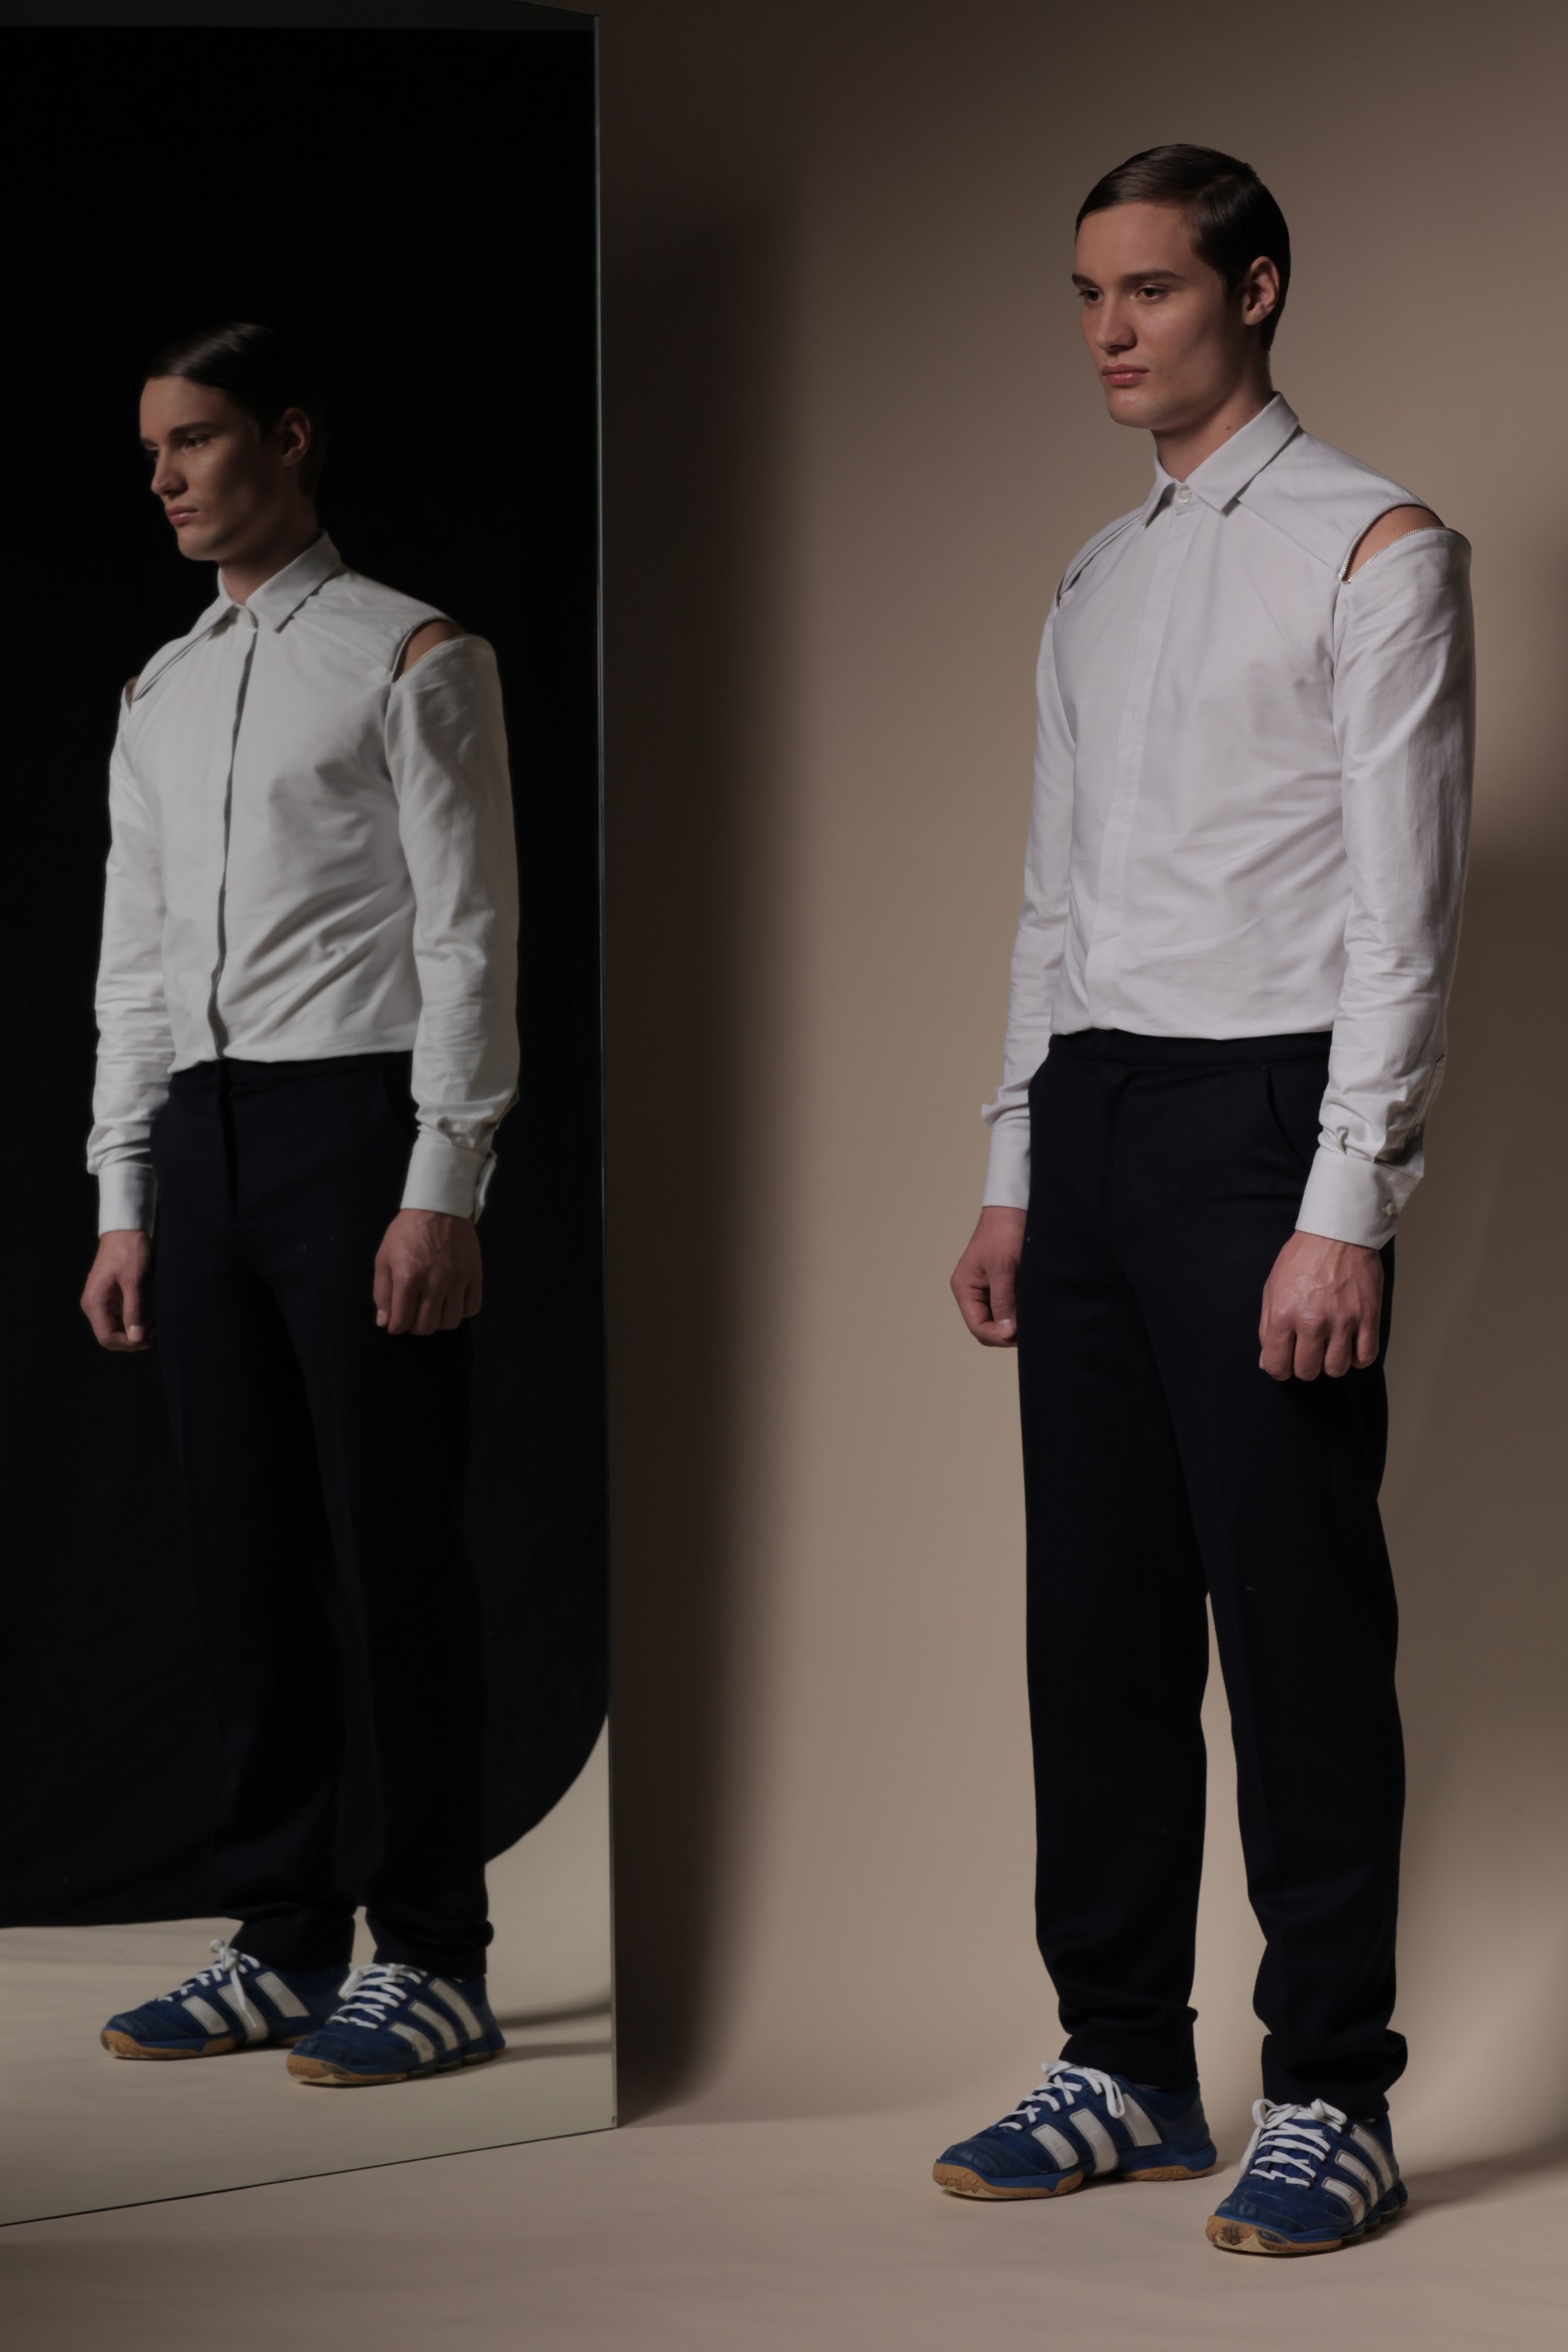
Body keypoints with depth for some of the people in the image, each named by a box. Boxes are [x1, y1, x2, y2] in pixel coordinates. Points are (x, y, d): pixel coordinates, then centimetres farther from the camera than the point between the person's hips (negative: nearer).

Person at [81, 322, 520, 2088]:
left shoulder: (410, 661, -1)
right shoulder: (161, 693, 19)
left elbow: (468, 939, -8)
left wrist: (441, 1192, -15)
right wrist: (124, 1200, 14)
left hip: (357, 1120, -7)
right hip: (198, 1140, 7)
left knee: (393, 1554, -5)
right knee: (243, 1557, 8)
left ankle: (435, 1956, 1)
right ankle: (282, 1943, 16)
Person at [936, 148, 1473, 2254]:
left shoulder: (1373, 553, -4)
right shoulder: (1095, 586, 18)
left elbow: (1404, 908, -10)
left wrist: (1343, 1211, -17)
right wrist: (1011, 1177, 15)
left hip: (1263, 1117, -7)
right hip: (1090, 1120, 7)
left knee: (1296, 1620, -4)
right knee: (1098, 1614, 9)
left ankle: (1331, 2097, 4)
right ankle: (1127, 2065, 19)